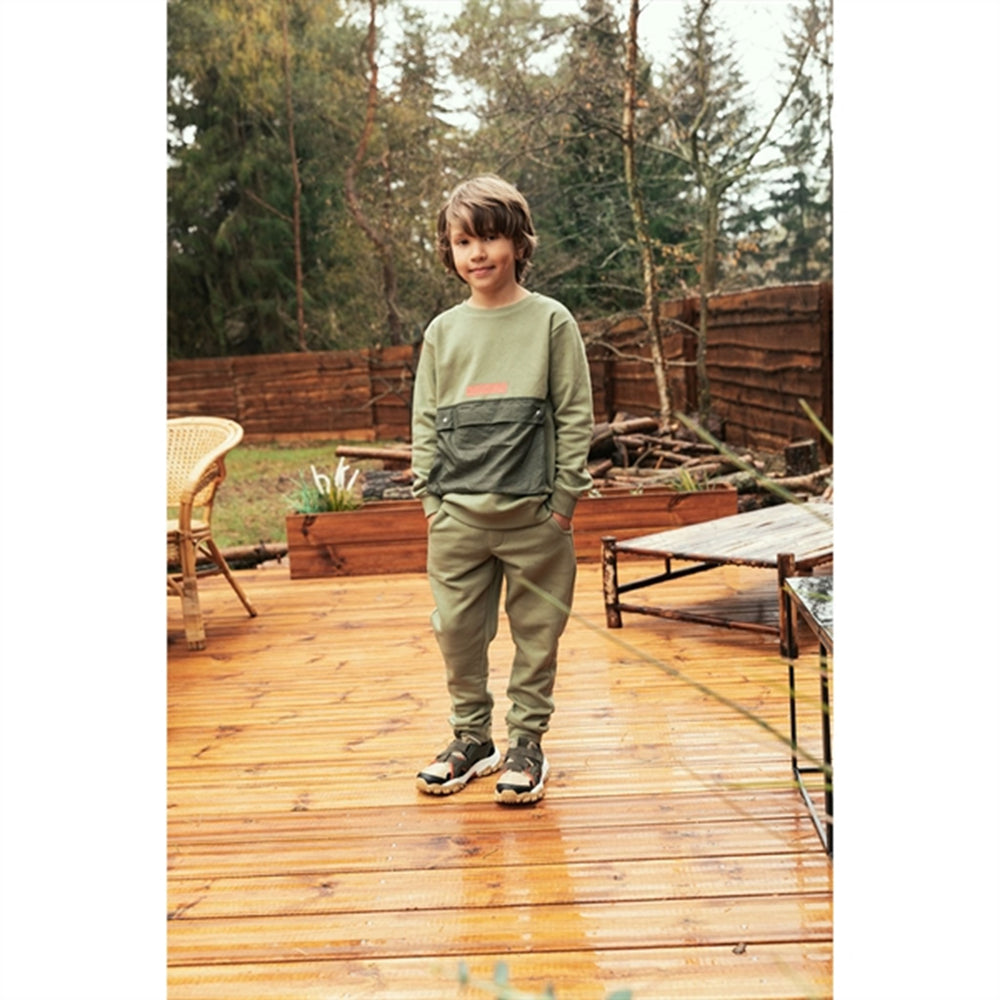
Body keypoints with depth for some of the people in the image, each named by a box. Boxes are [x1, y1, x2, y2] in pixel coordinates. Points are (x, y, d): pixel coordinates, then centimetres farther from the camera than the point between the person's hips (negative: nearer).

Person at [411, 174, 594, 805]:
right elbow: (426, 419, 12)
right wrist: (430, 494, 4)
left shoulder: (551, 321, 0)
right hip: (456, 515, 3)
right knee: (458, 630, 8)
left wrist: (564, 497, -6)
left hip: (533, 513, -3)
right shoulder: (443, 331, 9)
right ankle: (472, 738, 25)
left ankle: (527, 742, 22)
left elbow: (576, 415, -1)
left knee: (536, 633, 6)